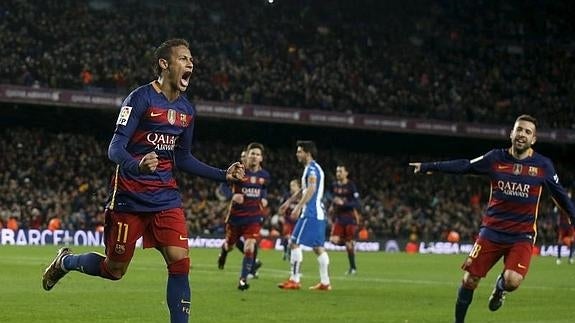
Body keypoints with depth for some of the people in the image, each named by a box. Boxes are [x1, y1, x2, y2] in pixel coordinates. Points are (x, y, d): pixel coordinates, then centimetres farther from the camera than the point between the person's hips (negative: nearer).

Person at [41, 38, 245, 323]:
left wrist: (223, 175, 12)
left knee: (180, 263, -12)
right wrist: (137, 165, -39)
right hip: (130, 197, -5)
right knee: (114, 270, 6)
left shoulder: (187, 110, 9)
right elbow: (115, 148, -18)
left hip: (166, 198, 5)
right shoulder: (141, 98, -13)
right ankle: (66, 261, 35)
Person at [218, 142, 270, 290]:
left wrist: (264, 199, 1)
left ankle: (243, 279, -9)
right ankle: (224, 251, 56)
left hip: (254, 217, 1)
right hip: (236, 215, -1)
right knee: (229, 244, 17)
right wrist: (233, 196, -21)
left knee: (249, 248, -15)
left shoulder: (264, 175, 1)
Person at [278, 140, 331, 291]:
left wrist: (298, 207, -27)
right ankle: (325, 282, 9)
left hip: (310, 213, -10)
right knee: (318, 247, 10)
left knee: (294, 243, -8)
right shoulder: (314, 168, 20)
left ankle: (294, 280, -10)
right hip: (318, 212, 10)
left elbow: (311, 189, -24)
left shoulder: (311, 168, -11)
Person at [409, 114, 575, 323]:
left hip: (522, 236, -1)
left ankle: (500, 287, 15)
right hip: (492, 231, 1)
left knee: (513, 280, -22)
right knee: (470, 280, 0)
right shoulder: (496, 158, -1)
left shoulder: (543, 165, -2)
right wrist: (428, 167, 4)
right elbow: (463, 166, 5)